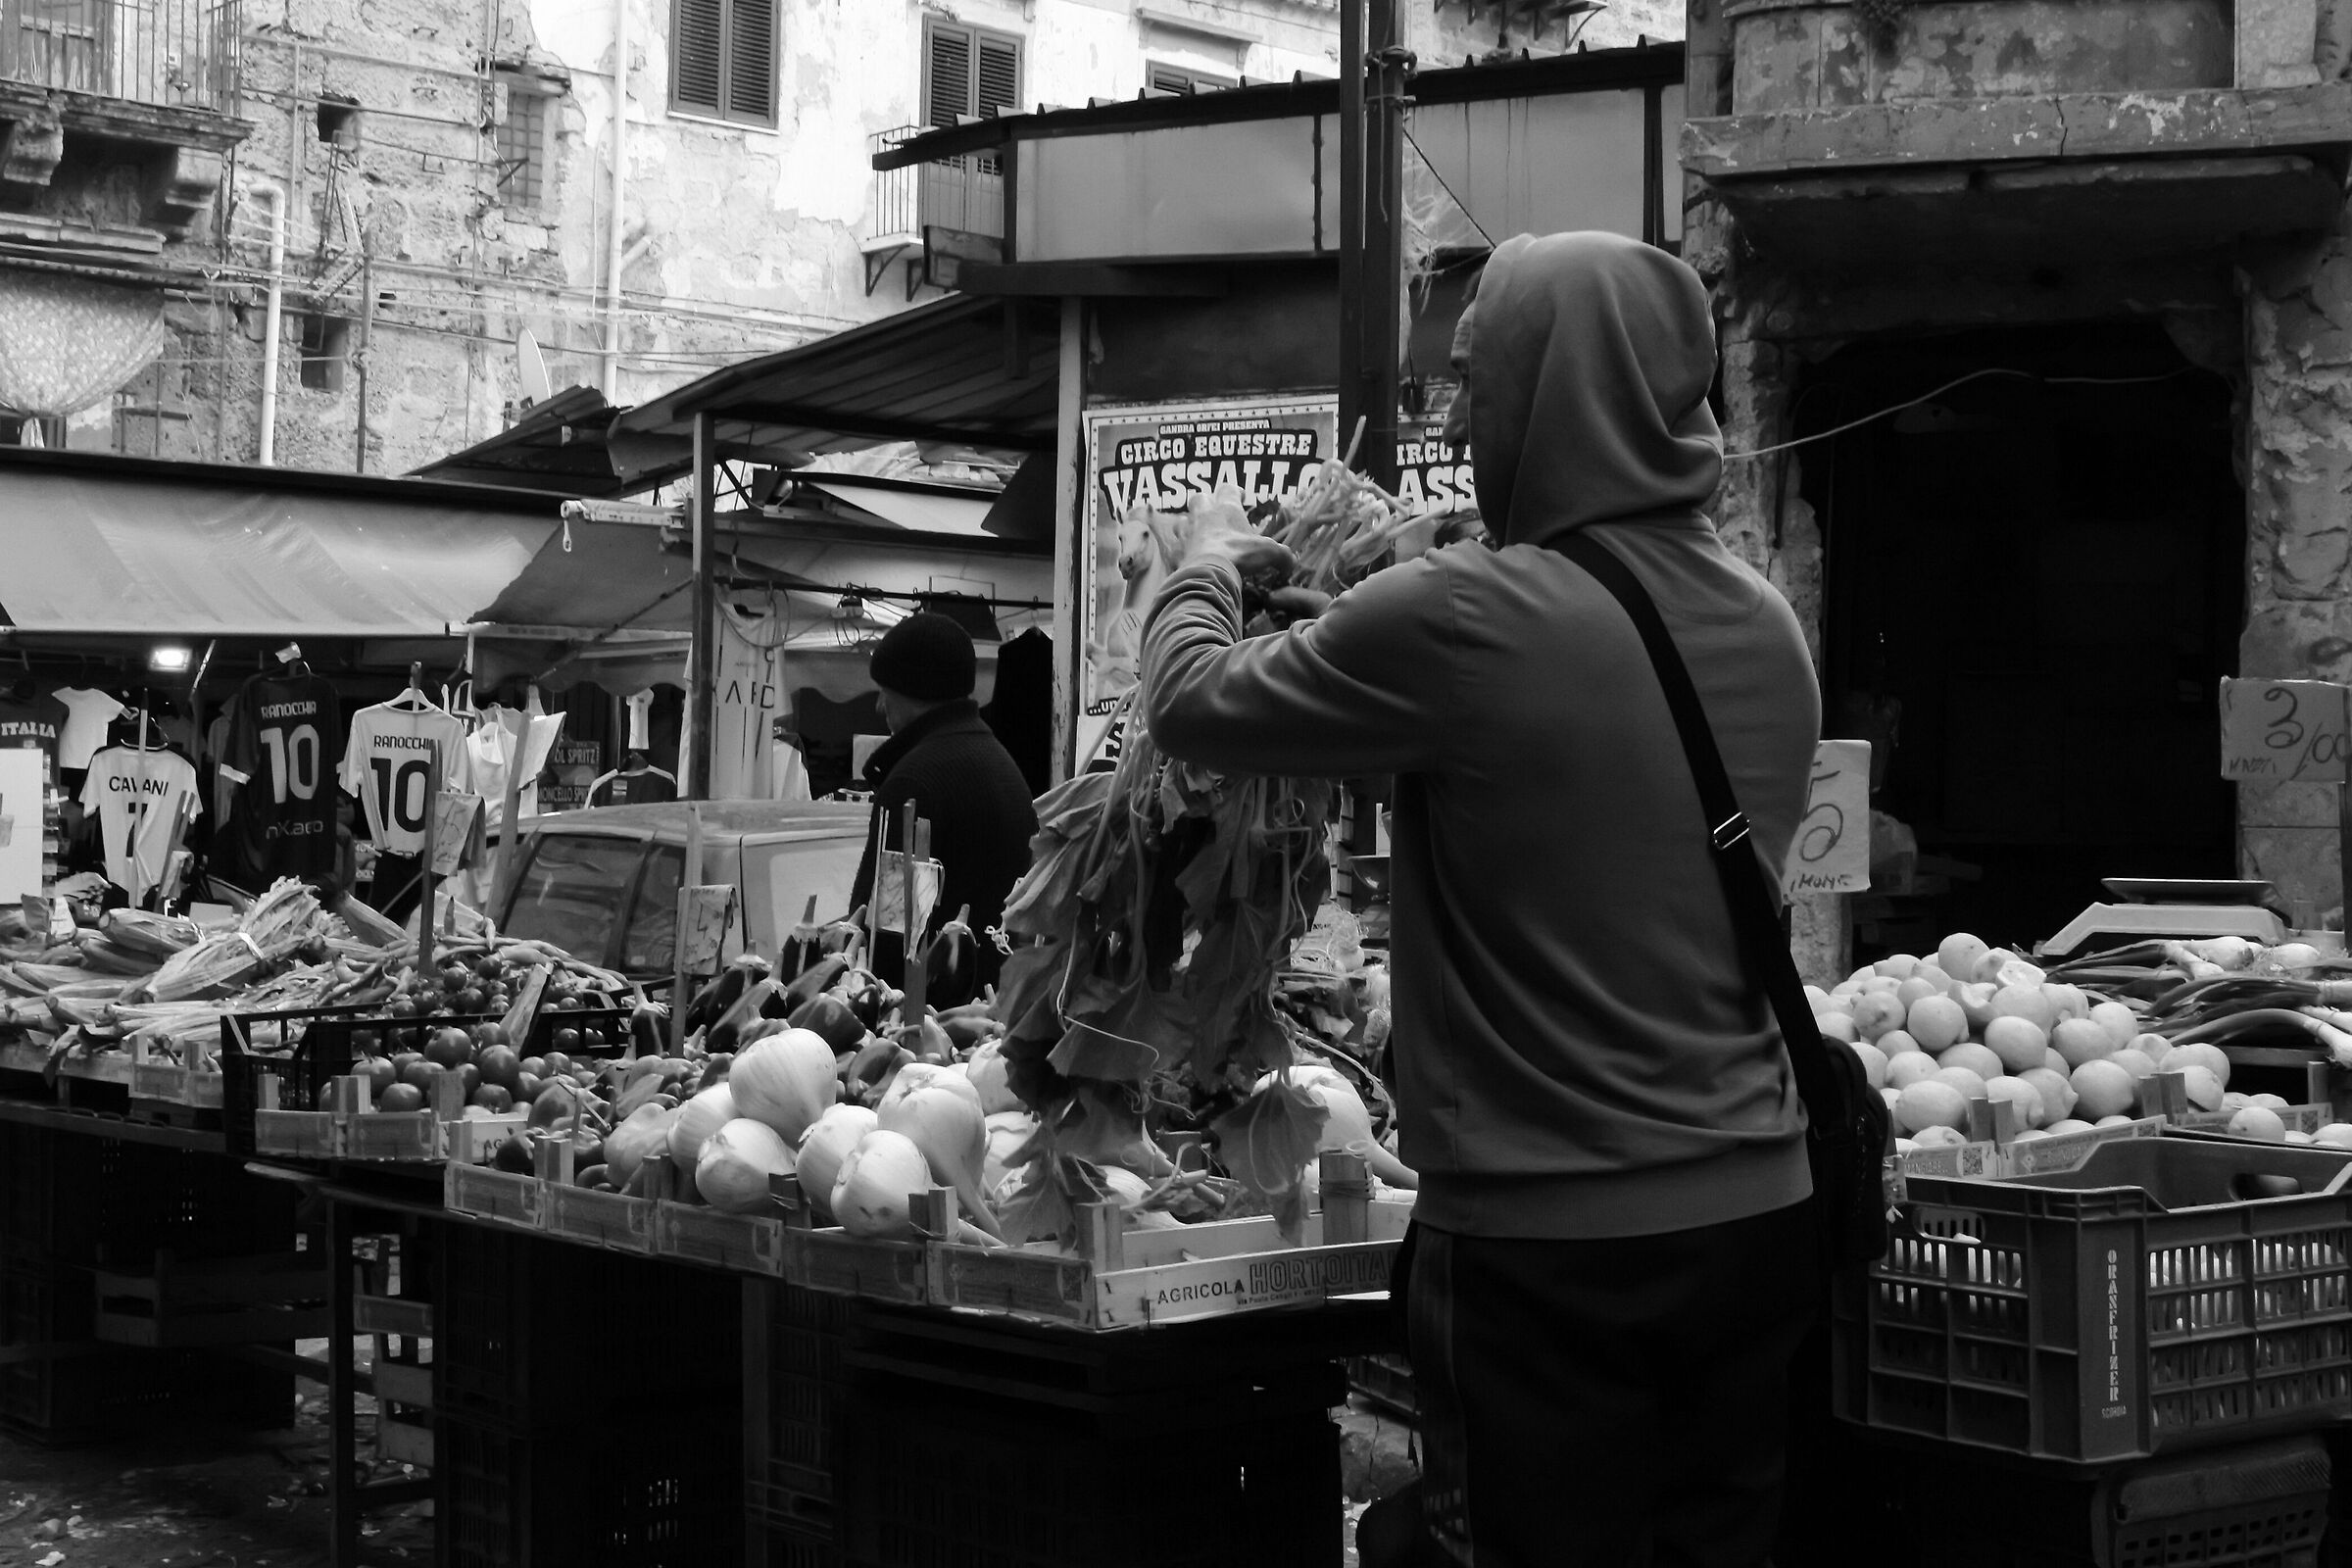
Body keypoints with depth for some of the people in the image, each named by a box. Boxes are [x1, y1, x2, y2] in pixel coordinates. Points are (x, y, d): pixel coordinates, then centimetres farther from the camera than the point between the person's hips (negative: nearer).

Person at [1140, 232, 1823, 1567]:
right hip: (1759, 1210, 7)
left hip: (1550, 1241, -6)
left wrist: (1209, 563, 15)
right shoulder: (1772, 627, 5)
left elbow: (1194, 704, -5)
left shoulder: (1465, 621, -17)